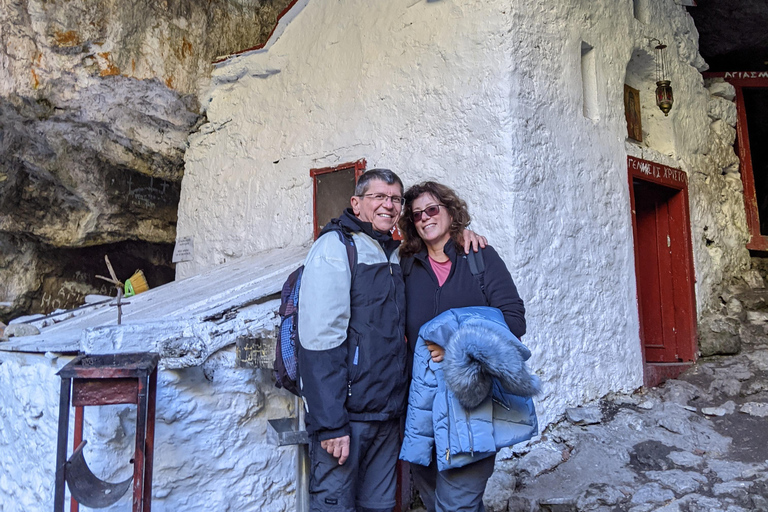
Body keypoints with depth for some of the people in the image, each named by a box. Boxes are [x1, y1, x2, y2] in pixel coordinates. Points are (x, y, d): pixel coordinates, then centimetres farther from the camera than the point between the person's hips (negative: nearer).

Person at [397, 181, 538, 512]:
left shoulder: (480, 256, 1)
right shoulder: (407, 264, 10)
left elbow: (513, 318, -6)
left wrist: (462, 349, -17)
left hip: (472, 390, -4)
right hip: (423, 393, 4)